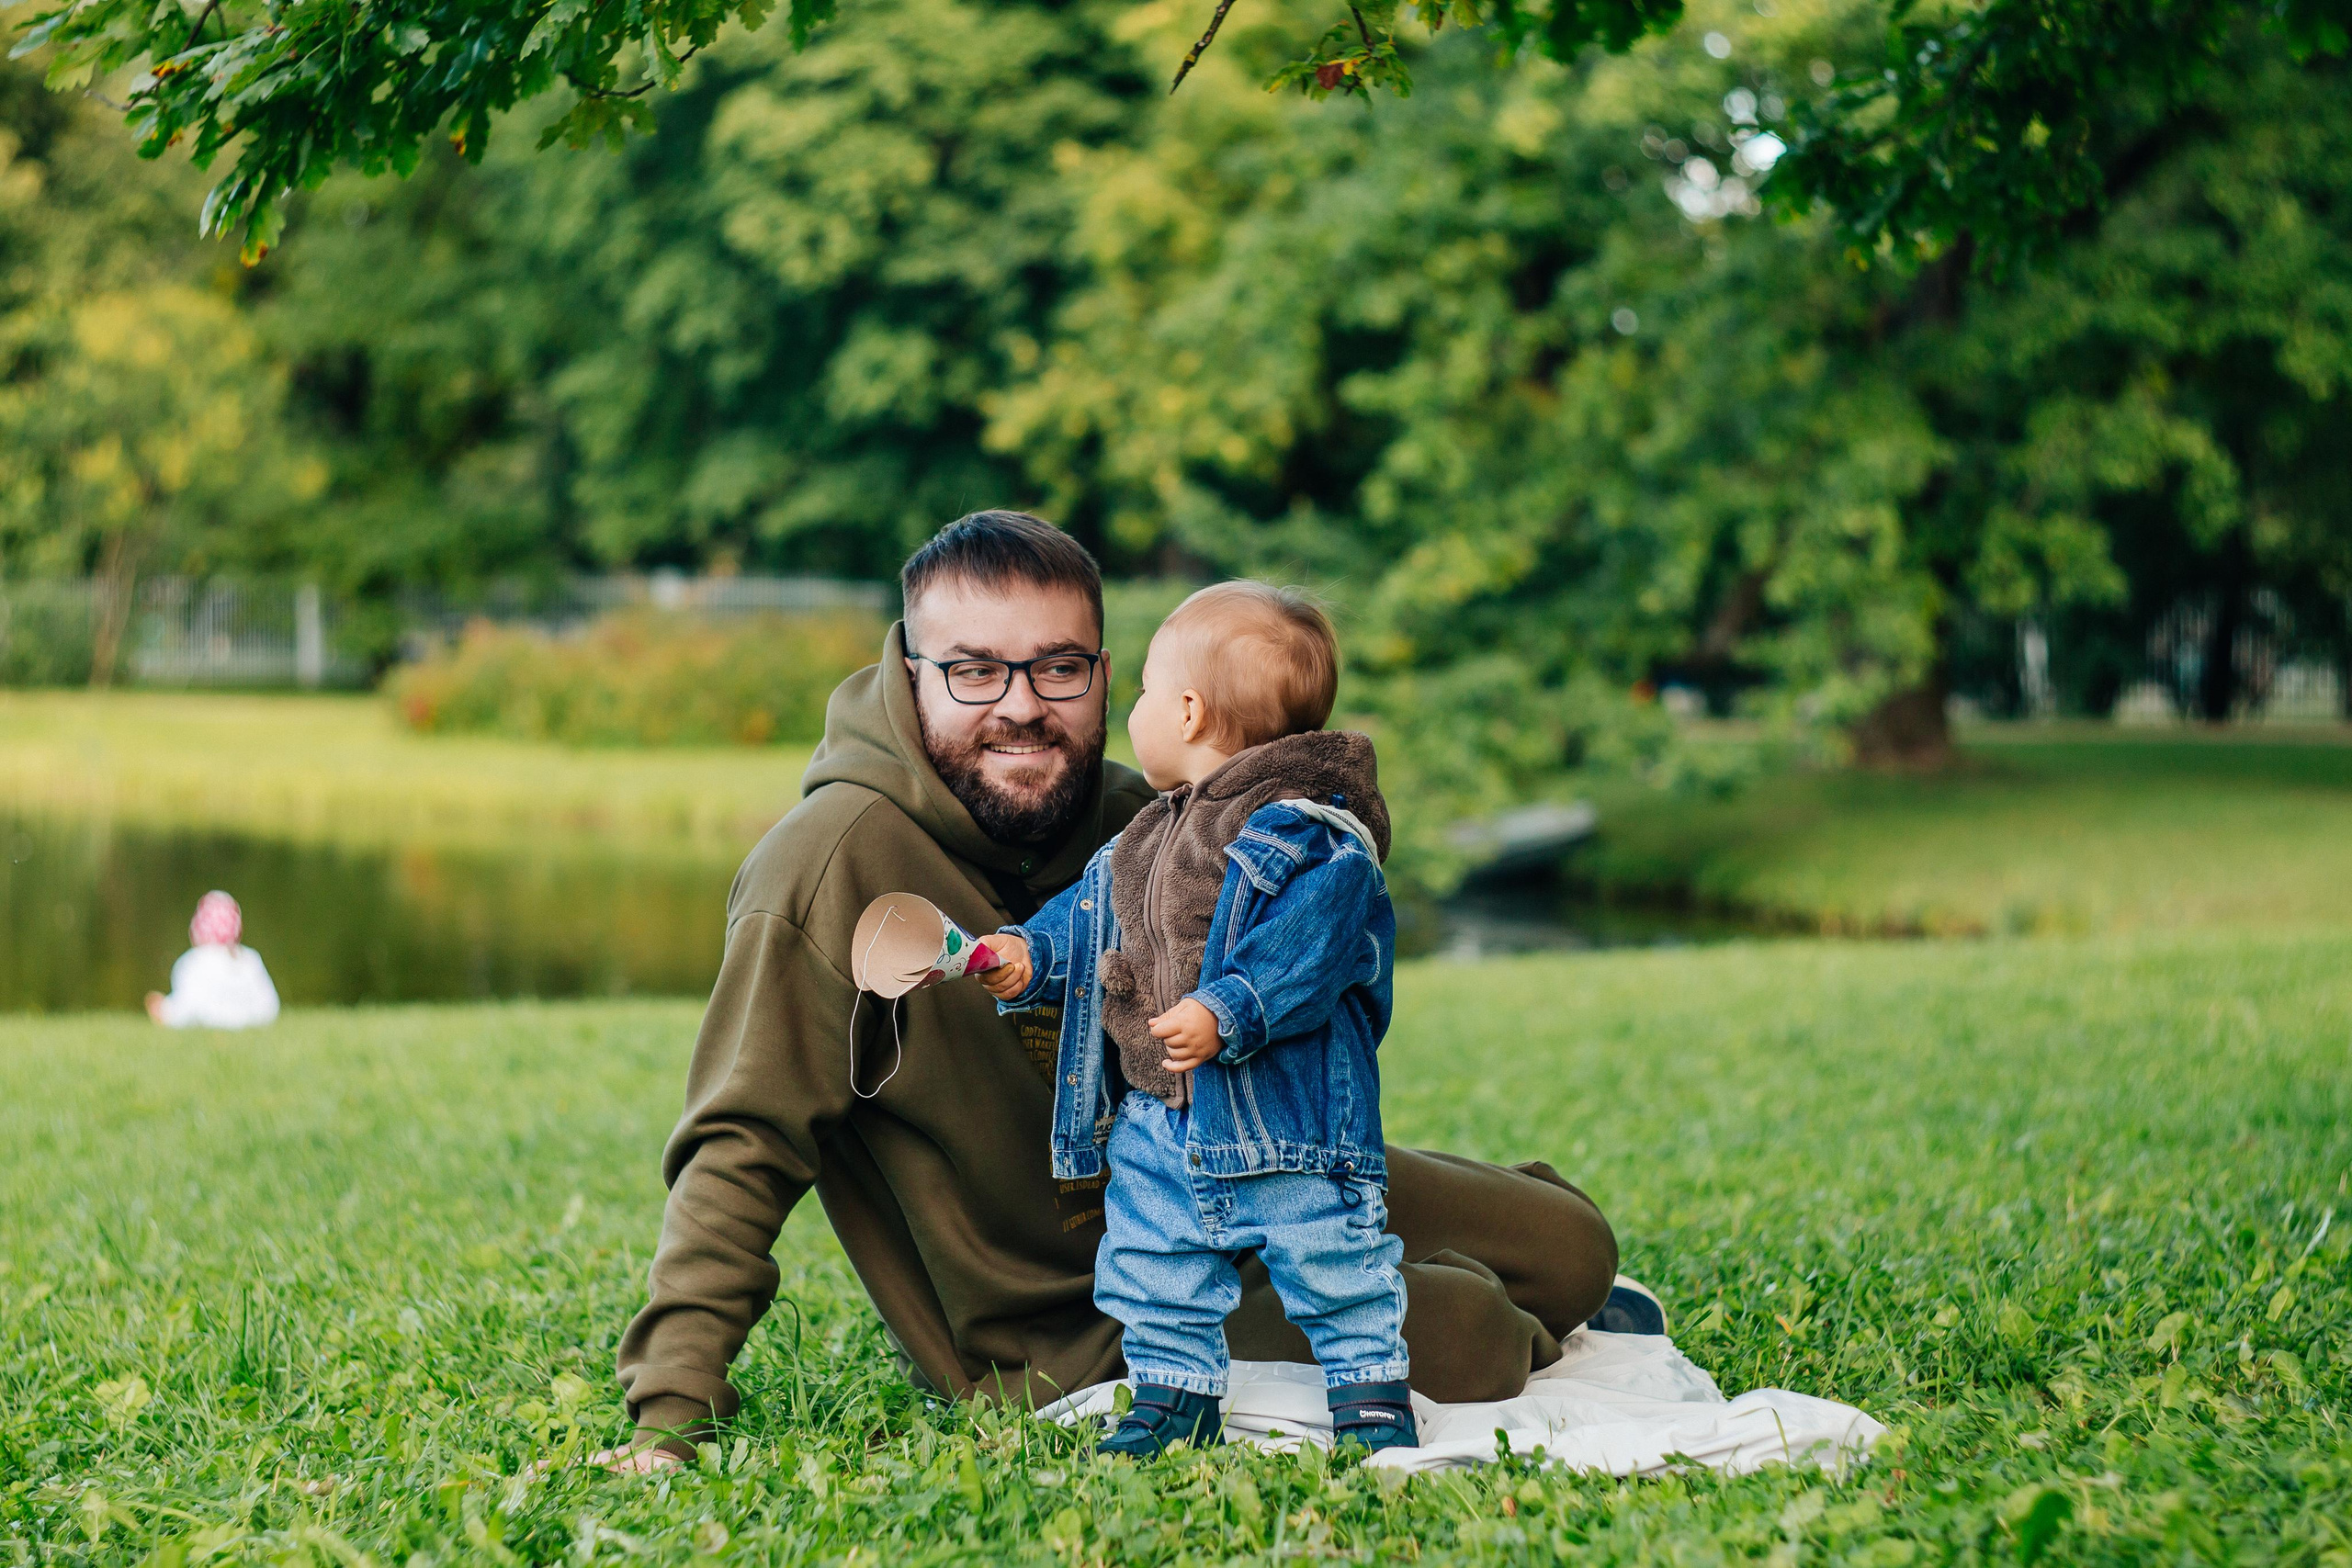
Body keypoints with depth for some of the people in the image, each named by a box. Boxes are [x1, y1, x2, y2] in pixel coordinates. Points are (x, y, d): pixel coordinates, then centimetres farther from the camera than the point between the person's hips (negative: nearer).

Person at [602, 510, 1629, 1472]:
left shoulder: (1127, 816, -6)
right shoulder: (839, 861, -27)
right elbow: (743, 1147, -27)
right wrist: (670, 1415, -33)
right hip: (1066, 1332, -7)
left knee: (1568, 1248, 7)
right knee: (1457, 1339, -20)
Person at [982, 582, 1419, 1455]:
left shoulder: (1306, 835, -15)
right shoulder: (1147, 840, 13)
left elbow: (1308, 949, -25)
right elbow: (1092, 921, 21)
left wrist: (1228, 1014, -35)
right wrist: (1030, 955, 3)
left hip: (1281, 1121, -8)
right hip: (1156, 1122, 8)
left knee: (1333, 1263, -1)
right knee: (1153, 1266, 13)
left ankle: (1370, 1390, 15)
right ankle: (1171, 1395, 27)